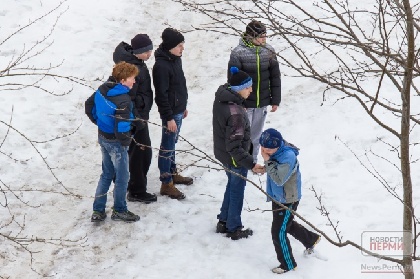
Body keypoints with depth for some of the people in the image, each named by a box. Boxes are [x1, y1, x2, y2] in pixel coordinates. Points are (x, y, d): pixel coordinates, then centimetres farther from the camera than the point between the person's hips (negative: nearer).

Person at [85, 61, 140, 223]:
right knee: (122, 177, 12)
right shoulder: (123, 101, -29)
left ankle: (98, 211, 26)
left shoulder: (102, 89, -3)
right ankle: (119, 211, 27)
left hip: (103, 137, 8)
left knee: (107, 174, 22)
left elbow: (89, 106, 10)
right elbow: (122, 127, -31)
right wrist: (126, 141, -13)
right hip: (116, 143, -8)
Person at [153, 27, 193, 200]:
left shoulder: (175, 59, 6)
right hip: (170, 113, -9)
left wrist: (183, 106, 23)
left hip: (178, 110, 9)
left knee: (172, 144, 22)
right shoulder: (161, 66, -24)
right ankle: (166, 184, 8)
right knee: (167, 147, 0)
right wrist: (169, 118, -22)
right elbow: (161, 94, -23)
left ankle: (173, 173, 37)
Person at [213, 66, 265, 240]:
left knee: (232, 186, 27)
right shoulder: (235, 113, -35)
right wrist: (251, 164, -33)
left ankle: (223, 222, 41)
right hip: (234, 159, -9)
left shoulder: (221, 97, -7)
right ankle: (234, 229, 30)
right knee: (237, 191, 12)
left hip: (222, 153, 9)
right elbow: (234, 147, -33)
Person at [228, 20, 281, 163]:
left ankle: (253, 160, 36)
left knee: (256, 134, 18)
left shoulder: (269, 51, -4)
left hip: (262, 102, 4)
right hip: (244, 103, -4)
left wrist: (276, 100, 5)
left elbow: (275, 77, 4)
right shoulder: (238, 53, -16)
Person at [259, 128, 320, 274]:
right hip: (277, 196, 9)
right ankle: (311, 239, 52)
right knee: (288, 225, 28)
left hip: (288, 200, -9)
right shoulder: (275, 149, -7)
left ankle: (288, 264, 17)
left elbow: (279, 179, -34)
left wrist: (267, 160, -32)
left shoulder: (288, 156, -32)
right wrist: (265, 166, -5)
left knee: (278, 233, -2)